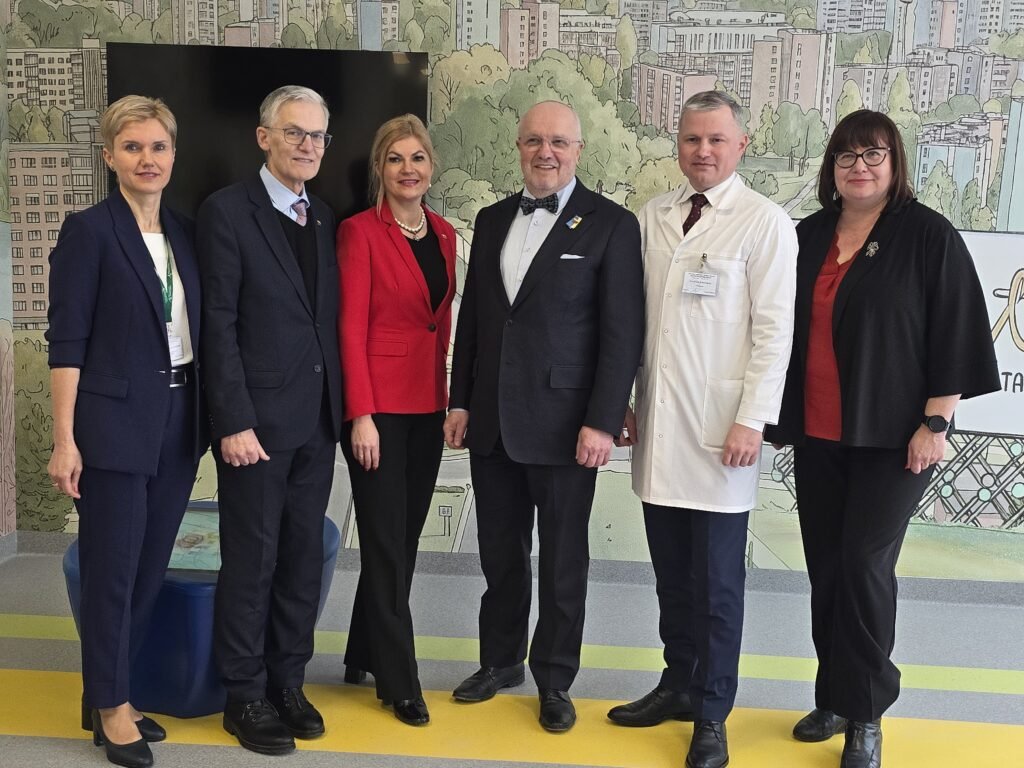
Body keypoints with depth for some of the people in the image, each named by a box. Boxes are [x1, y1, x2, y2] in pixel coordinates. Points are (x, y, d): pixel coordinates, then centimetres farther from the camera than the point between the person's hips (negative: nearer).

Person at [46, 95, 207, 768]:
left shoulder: (185, 233, 10)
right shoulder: (88, 230, -7)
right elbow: (67, 341, -10)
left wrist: (209, 419, 8)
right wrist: (65, 439, -14)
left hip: (179, 423, 6)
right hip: (115, 424, -6)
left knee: (151, 568, 12)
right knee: (112, 569, 3)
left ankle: (113, 693, 28)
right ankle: (109, 708, 20)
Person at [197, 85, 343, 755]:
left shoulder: (324, 218, 13)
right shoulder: (227, 211, -7)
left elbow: (329, 318, 13)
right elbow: (219, 324, -12)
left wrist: (340, 406, 8)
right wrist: (235, 420, -16)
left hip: (316, 420, 6)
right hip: (257, 420, -6)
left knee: (304, 558, 12)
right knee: (251, 561, 3)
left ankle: (287, 681, 27)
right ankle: (245, 696, 18)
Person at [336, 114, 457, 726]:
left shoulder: (444, 235, 10)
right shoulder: (361, 231, -8)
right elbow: (351, 327, -12)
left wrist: (448, 400, 8)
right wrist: (361, 415, -15)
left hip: (427, 406, 6)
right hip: (378, 404, -6)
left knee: (405, 538, 13)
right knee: (388, 543, 1)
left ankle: (364, 655, 30)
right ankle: (399, 680, 13)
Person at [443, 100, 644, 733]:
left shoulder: (612, 225, -5)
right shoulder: (492, 221, 11)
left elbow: (623, 333, -9)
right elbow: (471, 317, 14)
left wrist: (602, 421, -14)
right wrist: (460, 401, 10)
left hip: (564, 422, -4)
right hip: (492, 420, 5)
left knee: (563, 561, 8)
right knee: (500, 554, 15)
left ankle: (554, 679, 24)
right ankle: (501, 661, 32)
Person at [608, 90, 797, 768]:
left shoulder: (765, 223, -4)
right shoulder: (652, 218, 10)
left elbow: (774, 330, -8)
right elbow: (632, 318, 13)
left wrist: (751, 420, -12)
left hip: (719, 430, -4)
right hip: (657, 427, 4)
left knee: (717, 578, 3)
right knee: (672, 571, 13)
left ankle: (711, 713, 16)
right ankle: (678, 684, 29)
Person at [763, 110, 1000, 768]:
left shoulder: (928, 236, -6)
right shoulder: (810, 237, 8)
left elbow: (954, 334, -8)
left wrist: (934, 424, -12)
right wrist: (777, 413, 12)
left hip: (891, 436, -5)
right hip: (817, 434, 5)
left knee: (865, 565, -6)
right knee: (826, 567, 10)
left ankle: (864, 713, 9)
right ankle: (836, 698, 24)